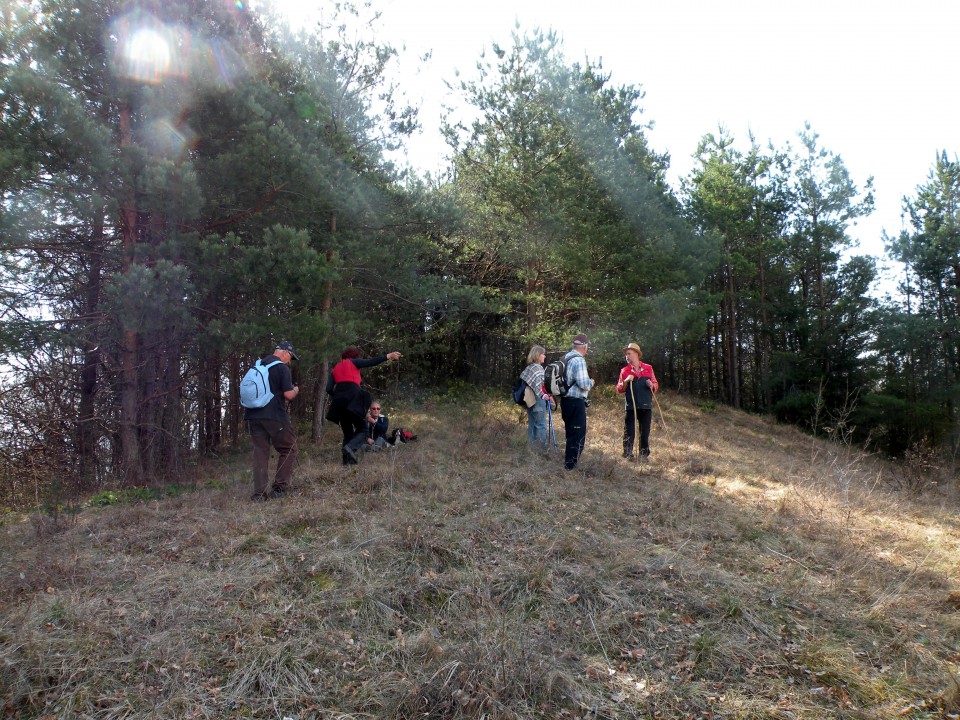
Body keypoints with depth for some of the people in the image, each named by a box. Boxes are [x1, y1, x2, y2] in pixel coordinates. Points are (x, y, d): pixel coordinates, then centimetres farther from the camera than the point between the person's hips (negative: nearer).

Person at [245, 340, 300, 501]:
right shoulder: (282, 368, -7)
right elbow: (288, 395, -12)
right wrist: (295, 390, 10)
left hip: (253, 415, 7)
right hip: (274, 416, -6)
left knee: (260, 452, 7)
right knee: (288, 449, 7)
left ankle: (259, 494, 1)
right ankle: (279, 488, 1)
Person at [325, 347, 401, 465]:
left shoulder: (335, 368, 24)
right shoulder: (353, 362, 12)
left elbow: (329, 389, 12)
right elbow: (370, 362, -2)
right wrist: (388, 356, -1)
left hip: (339, 403, 5)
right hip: (353, 399, -5)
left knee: (348, 433, 13)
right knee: (362, 430, 0)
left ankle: (348, 461, 2)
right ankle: (350, 447, -28)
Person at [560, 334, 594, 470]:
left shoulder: (566, 358, 11)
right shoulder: (579, 360, -17)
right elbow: (584, 384, -21)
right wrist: (591, 382, -1)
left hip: (566, 400, 9)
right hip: (576, 402, -9)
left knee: (571, 433, 19)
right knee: (578, 435, -2)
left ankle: (568, 461, 28)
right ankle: (570, 465, 0)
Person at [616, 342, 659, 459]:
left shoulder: (648, 368, 7)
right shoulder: (625, 371, 6)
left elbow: (656, 385, 12)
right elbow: (619, 389, 5)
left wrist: (652, 385, -10)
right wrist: (626, 381, -13)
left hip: (646, 406, 1)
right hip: (630, 406, -1)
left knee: (645, 433, 8)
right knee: (629, 432, -1)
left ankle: (644, 455, 17)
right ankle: (628, 456, 5)